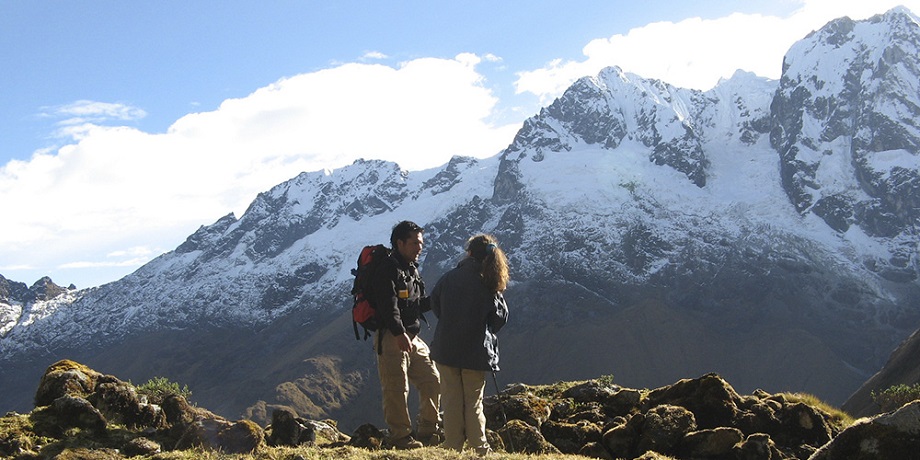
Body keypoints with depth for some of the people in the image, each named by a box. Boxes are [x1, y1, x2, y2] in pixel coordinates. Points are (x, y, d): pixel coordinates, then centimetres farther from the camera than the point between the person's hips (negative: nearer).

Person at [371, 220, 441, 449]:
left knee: (432, 380, 8)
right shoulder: (387, 270, -11)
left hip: (413, 338, 9)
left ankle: (429, 431, 18)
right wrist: (399, 333, -35)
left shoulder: (412, 269, 19)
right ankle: (400, 436, 3)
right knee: (397, 388, -6)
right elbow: (389, 306, -23)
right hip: (391, 337, -9)